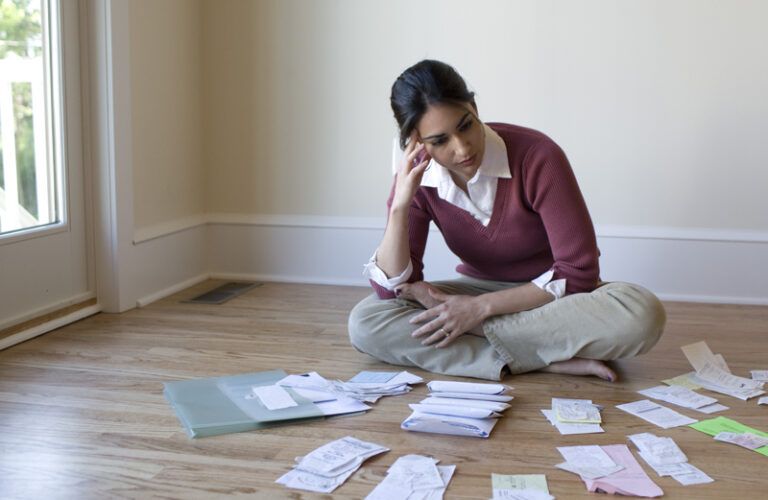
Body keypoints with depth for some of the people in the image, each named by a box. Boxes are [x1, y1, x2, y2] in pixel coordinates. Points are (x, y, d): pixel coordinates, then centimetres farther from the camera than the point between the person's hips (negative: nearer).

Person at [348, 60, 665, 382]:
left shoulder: (537, 157, -23)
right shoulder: (416, 177, -12)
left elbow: (577, 273, -20)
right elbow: (391, 290, -14)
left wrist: (481, 307, -25)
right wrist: (400, 206, -28)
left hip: (554, 295, -2)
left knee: (642, 313, -35)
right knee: (364, 323, -23)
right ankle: (551, 361, -25)